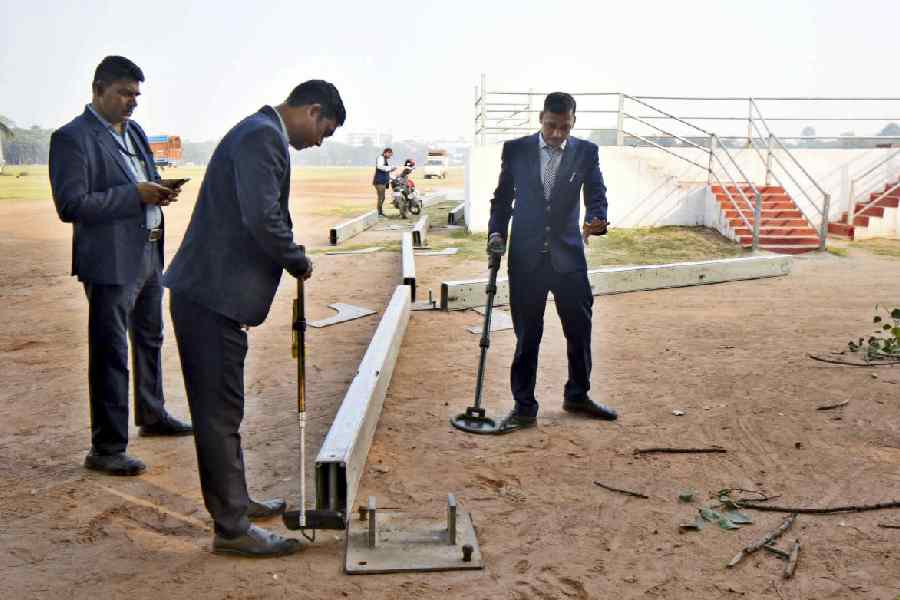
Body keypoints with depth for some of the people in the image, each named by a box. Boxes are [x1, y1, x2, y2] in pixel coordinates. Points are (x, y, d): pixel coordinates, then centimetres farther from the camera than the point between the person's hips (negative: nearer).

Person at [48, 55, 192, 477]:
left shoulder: (134, 131, 12)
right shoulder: (72, 138, -13)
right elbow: (71, 205, -20)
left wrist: (159, 191, -1)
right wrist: (135, 195, -22)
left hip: (149, 255, 9)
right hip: (110, 262, -9)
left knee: (150, 340, 22)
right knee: (110, 355, -3)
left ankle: (152, 415, 41)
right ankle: (106, 449, 8)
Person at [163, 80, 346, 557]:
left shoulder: (262, 133, 18)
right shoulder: (263, 135, -15)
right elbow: (262, 219, -24)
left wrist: (288, 260, 17)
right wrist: (300, 262, -10)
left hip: (210, 290, 11)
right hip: (212, 294, -11)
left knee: (221, 407, 19)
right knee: (220, 410, -2)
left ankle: (233, 501, 33)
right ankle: (232, 527, 9)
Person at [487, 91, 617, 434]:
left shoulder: (585, 152, 3)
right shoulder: (516, 149, 3)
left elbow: (596, 193, -4)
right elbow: (502, 197, 8)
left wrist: (596, 220, -26)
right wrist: (497, 232, -5)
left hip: (568, 254, 1)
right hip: (526, 255, -1)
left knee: (579, 328, 9)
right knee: (527, 334, 5)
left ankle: (577, 395, 30)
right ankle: (524, 407, 15)